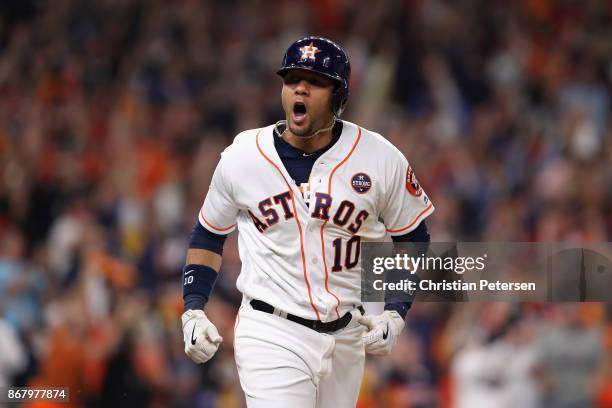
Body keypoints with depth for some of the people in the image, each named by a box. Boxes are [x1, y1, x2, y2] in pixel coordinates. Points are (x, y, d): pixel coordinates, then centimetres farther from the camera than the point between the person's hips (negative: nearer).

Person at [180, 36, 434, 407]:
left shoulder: (381, 160, -2)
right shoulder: (242, 157, -1)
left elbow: (413, 238, 9)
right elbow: (209, 234, 13)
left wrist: (396, 314, -3)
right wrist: (193, 310, 1)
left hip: (347, 337, 2)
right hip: (271, 333, -2)